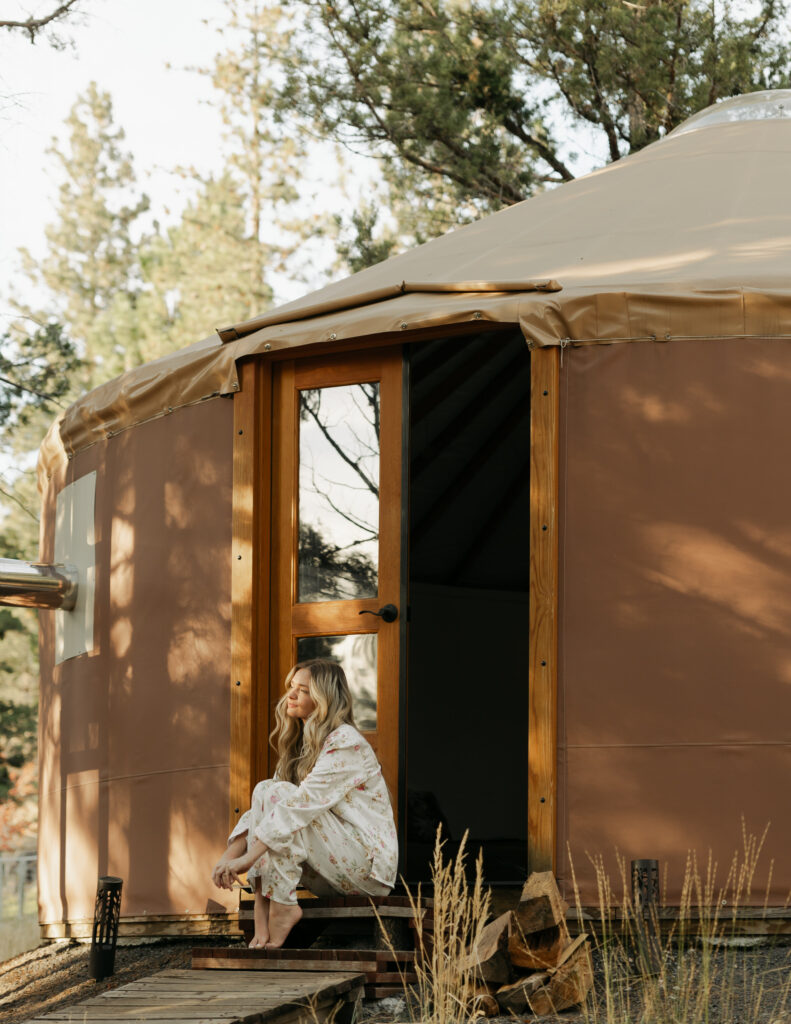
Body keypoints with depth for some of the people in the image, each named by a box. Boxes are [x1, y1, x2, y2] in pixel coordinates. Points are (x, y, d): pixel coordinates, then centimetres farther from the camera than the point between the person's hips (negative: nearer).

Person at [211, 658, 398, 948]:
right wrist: (231, 853, -11)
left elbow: (303, 805, -25)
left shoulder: (346, 744, -15)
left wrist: (248, 857, -31)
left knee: (277, 793, -21)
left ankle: (281, 908, -25)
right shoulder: (299, 744, 13)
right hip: (329, 878, 8)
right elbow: (260, 808, 6)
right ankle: (263, 913, -23)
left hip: (370, 865, -8)